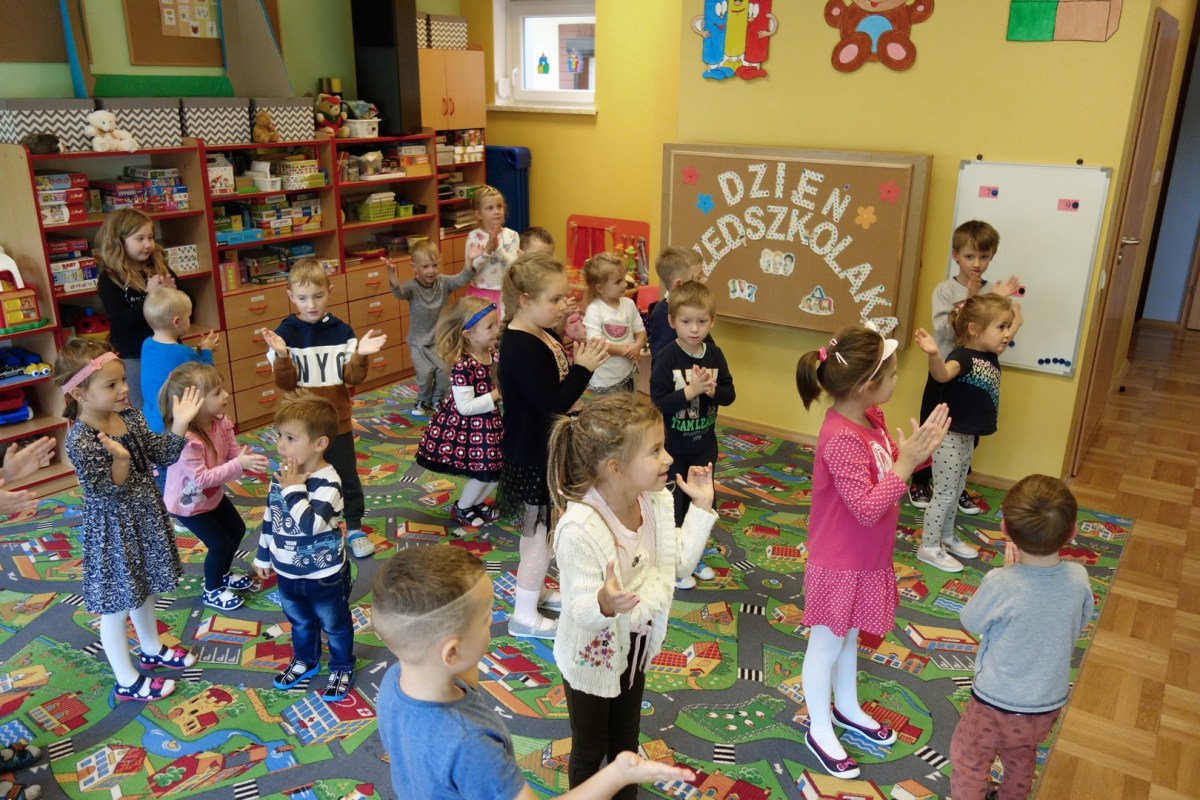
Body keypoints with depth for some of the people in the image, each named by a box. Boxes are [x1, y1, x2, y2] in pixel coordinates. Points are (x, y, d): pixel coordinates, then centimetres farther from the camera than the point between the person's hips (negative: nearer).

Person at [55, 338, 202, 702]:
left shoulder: (128, 416, -5)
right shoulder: (80, 440, -26)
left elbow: (162, 456, 2)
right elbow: (109, 493, -24)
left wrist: (179, 424, -13)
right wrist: (121, 458, -40)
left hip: (145, 517, 8)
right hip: (113, 531, -8)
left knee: (144, 590, 27)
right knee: (116, 606, 10)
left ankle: (152, 650, 49)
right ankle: (127, 682, 26)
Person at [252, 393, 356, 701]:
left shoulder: (327, 482, -28)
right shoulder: (282, 475, -6)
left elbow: (311, 525, -38)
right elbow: (269, 518, 7)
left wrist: (294, 489, -33)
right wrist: (263, 556, 14)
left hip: (324, 575, -6)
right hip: (287, 572, 6)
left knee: (334, 625, 18)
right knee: (300, 622, 29)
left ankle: (342, 668, 40)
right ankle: (305, 660, 52)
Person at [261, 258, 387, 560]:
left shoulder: (342, 331, -4)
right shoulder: (284, 334, -8)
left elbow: (353, 378, -5)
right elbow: (285, 384, -12)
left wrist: (360, 356, -24)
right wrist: (281, 356, -29)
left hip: (337, 423, 1)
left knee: (348, 478, 13)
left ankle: (354, 529, 32)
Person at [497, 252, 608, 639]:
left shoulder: (542, 335, 3)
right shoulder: (522, 348, -27)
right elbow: (553, 404, -29)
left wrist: (578, 361, 0)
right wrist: (584, 368, -25)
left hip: (545, 448, 10)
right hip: (533, 455, -10)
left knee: (540, 526, 23)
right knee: (541, 530, 3)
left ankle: (532, 589, 42)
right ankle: (524, 615, 18)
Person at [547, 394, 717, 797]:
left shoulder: (657, 502, -14)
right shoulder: (580, 529, -36)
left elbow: (680, 563, -1)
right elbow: (581, 611, -31)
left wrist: (701, 505, -5)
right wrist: (603, 604, -54)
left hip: (635, 648, 6)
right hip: (591, 657, -6)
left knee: (626, 743, 28)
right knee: (590, 752, 20)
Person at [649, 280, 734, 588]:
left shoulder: (715, 355, -4)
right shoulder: (666, 358, -19)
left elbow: (729, 394, -1)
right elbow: (658, 403, -23)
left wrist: (712, 390, -21)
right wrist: (690, 391, -31)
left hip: (704, 444, 5)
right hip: (672, 447, -5)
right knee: (673, 503, 10)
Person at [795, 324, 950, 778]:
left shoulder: (870, 418, -4)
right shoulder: (842, 439, -32)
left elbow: (887, 469, 9)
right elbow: (867, 508, -31)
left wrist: (917, 448, -9)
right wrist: (908, 462, -31)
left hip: (866, 559, 9)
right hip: (839, 565, -9)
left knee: (849, 635, 26)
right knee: (827, 645, 12)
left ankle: (847, 708, 47)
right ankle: (820, 730, 31)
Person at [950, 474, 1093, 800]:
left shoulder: (1000, 583, -32)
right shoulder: (1078, 578, -19)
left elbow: (970, 623, -12)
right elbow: (1078, 626, 2)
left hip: (997, 702, -5)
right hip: (1050, 702, 5)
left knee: (970, 763, 20)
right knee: (1021, 758, 32)